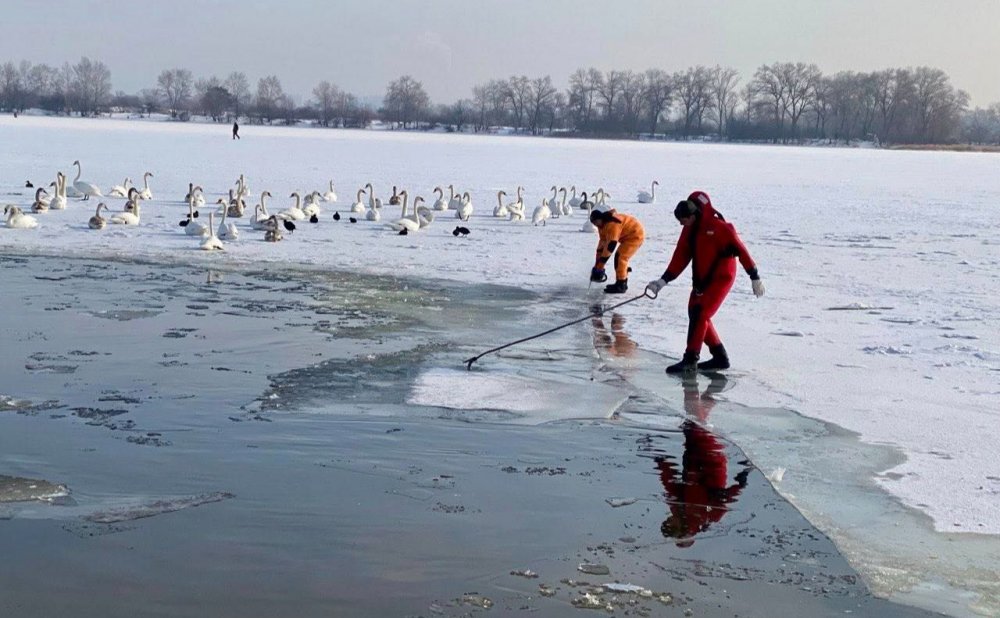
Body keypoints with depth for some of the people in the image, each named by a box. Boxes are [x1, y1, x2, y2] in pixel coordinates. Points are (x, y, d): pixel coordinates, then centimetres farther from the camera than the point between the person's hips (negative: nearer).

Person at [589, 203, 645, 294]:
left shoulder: (612, 224, -31)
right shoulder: (603, 225, 0)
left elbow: (610, 245, -32)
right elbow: (602, 243, 6)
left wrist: (599, 265, -30)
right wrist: (597, 264, 5)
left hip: (636, 235, -10)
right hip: (628, 235, 10)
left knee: (620, 257, -15)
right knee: (620, 256, 14)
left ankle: (620, 285, -12)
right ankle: (622, 282, 26)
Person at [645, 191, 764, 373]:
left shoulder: (719, 227, -19)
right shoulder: (689, 230, 4)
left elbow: (740, 250, -15)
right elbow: (680, 257, 5)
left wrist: (755, 277, -13)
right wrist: (663, 280, -2)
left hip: (721, 278, -9)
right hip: (701, 279, 9)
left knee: (699, 314, -16)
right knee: (696, 315, 8)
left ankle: (690, 360, -13)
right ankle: (720, 357, 18)